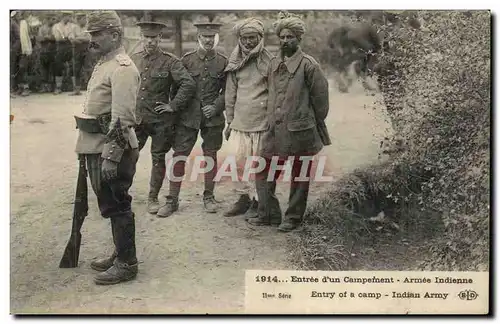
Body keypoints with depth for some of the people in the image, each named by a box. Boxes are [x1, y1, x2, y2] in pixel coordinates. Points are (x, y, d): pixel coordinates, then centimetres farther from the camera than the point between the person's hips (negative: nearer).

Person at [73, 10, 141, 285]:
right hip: (96, 148, 10)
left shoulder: (122, 68, -16)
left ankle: (126, 264, 11)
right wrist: (88, 150, 23)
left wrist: (111, 157, -25)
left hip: (112, 150, -10)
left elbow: (122, 119, -23)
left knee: (116, 206, -1)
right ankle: (120, 254, 31)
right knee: (110, 205, 17)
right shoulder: (104, 64, 16)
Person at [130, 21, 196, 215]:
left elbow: (189, 84, -13)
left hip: (160, 120, -3)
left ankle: (153, 198, 21)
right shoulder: (132, 60, 6)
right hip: (136, 118, 3)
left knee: (158, 159, 8)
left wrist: (173, 106, -13)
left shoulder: (170, 62, -6)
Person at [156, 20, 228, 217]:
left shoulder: (224, 63, 4)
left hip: (213, 118, 0)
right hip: (187, 117, 0)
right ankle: (172, 200, 8)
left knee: (210, 156, 9)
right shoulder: (187, 60, 3)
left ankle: (208, 196, 24)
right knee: (179, 156, -2)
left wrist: (216, 106, -8)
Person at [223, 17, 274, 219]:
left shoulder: (269, 62, -3)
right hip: (240, 122, 4)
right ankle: (244, 198, 20)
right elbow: (230, 94, 14)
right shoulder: (235, 63, 9)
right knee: (239, 162, 6)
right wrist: (229, 121, 14)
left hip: (262, 122, -4)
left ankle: (257, 202, 13)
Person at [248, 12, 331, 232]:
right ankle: (270, 214, 21)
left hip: (300, 132, -6)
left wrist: (315, 124, 2)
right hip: (275, 130, 6)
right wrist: (272, 119, 17)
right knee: (263, 173, 8)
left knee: (299, 177, 7)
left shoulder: (308, 65, -9)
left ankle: (293, 218, 20)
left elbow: (320, 97, -5)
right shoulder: (274, 64, 10)